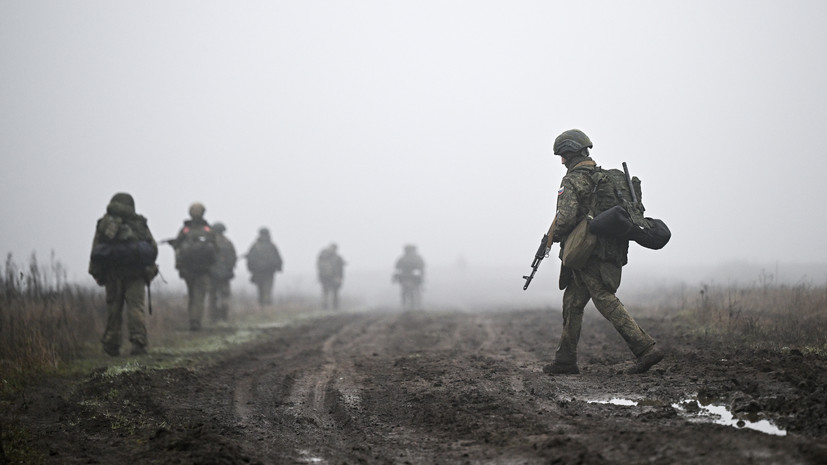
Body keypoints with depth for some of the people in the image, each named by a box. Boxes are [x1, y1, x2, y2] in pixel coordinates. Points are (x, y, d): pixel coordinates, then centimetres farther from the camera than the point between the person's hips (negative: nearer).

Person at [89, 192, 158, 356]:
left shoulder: (104, 223, 8)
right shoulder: (139, 223, 8)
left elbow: (95, 251, 3)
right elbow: (153, 248, 5)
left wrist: (96, 273, 6)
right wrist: (149, 269, 13)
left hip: (112, 272, 1)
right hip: (135, 273, -1)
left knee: (113, 307, 9)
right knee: (135, 306, -2)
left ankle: (111, 345, 11)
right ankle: (138, 341, -16)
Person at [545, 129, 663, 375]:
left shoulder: (572, 181, -10)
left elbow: (566, 218, -22)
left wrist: (554, 236, -1)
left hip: (587, 253, -9)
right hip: (609, 251, 9)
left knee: (606, 302, -10)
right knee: (572, 302, 15)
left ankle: (646, 349, -18)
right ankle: (566, 359, 18)